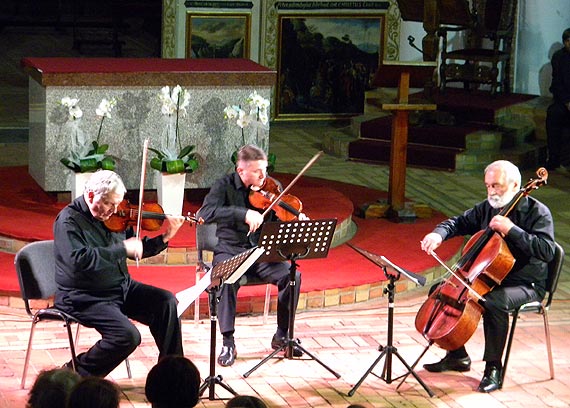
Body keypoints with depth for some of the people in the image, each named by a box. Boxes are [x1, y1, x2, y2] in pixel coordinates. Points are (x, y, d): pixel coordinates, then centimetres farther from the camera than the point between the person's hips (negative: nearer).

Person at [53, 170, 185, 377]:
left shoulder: (112, 216, 5)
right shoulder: (69, 220, -17)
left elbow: (137, 250, 16)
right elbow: (79, 260, -33)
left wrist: (164, 238, -1)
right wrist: (122, 249, -29)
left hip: (121, 288, 8)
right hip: (84, 296, -8)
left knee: (166, 301, -4)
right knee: (128, 336, -25)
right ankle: (76, 373, -4)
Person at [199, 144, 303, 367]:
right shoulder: (225, 186, -5)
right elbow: (206, 212, -23)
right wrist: (243, 214, -33)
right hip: (230, 250, -3)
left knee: (292, 275, -21)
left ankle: (282, 335, -2)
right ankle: (228, 342, -23)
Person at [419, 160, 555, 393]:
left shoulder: (537, 212, -14)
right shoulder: (487, 208, 6)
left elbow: (547, 251, -26)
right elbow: (458, 223, 15)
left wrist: (510, 229, -32)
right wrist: (439, 234, -9)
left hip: (525, 286, -8)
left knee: (494, 302, -38)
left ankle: (493, 369, -22)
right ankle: (457, 356, 11)